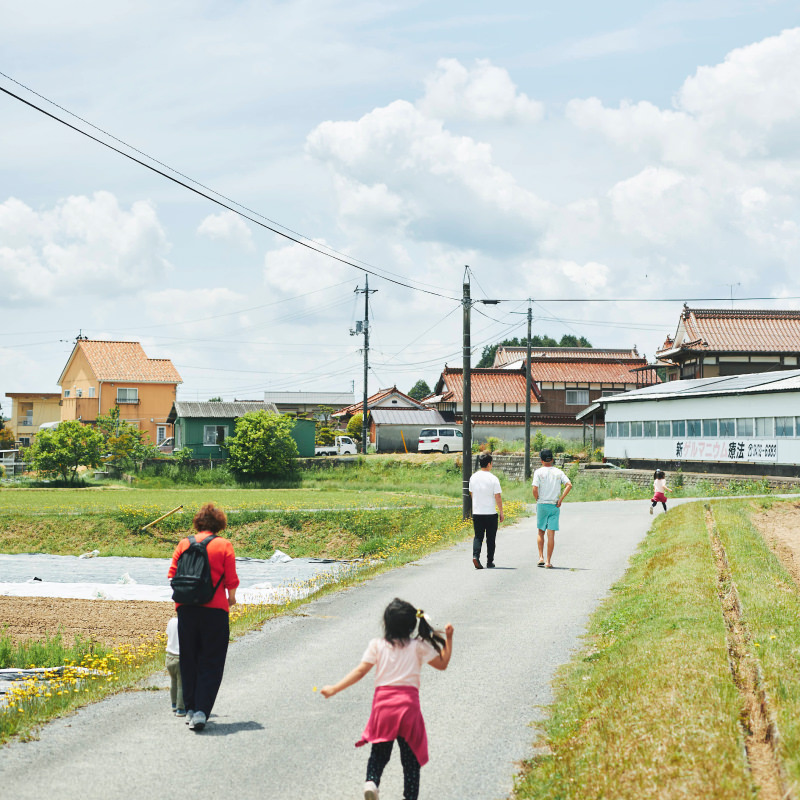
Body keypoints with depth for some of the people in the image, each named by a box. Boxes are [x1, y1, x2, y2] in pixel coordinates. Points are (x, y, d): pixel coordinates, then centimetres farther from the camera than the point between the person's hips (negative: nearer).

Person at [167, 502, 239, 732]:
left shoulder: (184, 544, 7)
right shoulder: (224, 545, -1)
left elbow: (172, 575, 7)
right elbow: (231, 580, -3)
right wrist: (231, 599, 16)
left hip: (186, 608, 3)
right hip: (215, 609, -3)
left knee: (189, 660, 15)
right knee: (211, 663, 3)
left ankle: (190, 709, 19)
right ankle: (201, 711, -6)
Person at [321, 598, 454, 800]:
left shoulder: (377, 645, 2)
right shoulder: (418, 647, 3)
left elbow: (360, 671, -3)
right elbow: (442, 663, 10)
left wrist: (334, 689, 1)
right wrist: (448, 639, 14)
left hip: (383, 703, 0)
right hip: (409, 704, 0)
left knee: (379, 752, 12)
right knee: (410, 755, 10)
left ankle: (371, 782, -12)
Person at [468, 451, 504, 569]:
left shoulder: (473, 478, 3)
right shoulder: (493, 479, -11)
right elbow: (498, 497, -11)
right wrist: (501, 513, -3)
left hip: (476, 512, 3)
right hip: (490, 513, -3)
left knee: (478, 536, 8)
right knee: (490, 538, 9)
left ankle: (476, 555, -16)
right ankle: (490, 561, 14)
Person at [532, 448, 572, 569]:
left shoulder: (539, 472, -3)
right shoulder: (558, 472, 5)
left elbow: (535, 489, -13)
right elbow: (569, 484, -5)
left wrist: (537, 500, 3)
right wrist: (561, 499, -4)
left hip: (542, 505, -1)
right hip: (555, 506, 1)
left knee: (541, 533, 13)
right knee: (551, 534, 2)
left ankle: (541, 557, 3)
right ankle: (548, 562, 0)